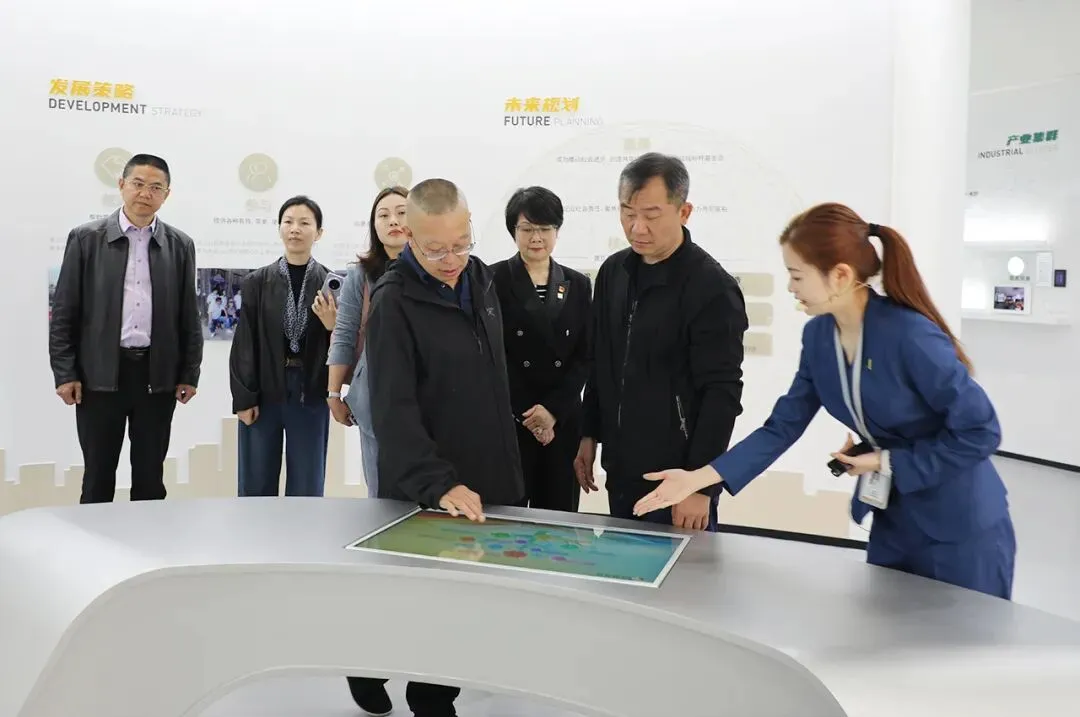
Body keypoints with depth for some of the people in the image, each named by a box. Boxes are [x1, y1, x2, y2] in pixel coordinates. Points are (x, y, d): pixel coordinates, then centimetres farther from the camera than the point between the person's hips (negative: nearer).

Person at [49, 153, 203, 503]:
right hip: (99, 374, -1)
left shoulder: (180, 245, 6)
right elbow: (64, 311, 1)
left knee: (150, 477, 10)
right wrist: (65, 373, -4)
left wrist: (189, 374, 4)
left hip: (158, 375, 1)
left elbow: (189, 316, 7)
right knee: (98, 476, 8)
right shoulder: (86, 238, 1)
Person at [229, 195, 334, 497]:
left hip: (311, 396, 0)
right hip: (262, 395, 1)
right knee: (255, 490, 8)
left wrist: (333, 326, -19)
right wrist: (243, 398, -5)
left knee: (306, 492, 7)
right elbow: (244, 344, 1)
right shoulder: (257, 282, 3)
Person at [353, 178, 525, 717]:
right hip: (426, 495, -6)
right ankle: (371, 668, 37)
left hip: (489, 480, 6)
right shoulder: (394, 302, -16)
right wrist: (439, 483, -31)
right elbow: (393, 409, -22)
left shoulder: (481, 279, 5)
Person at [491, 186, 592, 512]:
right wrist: (526, 413, -9)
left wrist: (553, 409, -7)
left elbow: (585, 357, 5)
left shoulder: (578, 284, 9)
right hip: (508, 420, -3)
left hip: (563, 419, 3)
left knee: (559, 513, 7)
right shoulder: (494, 280, 0)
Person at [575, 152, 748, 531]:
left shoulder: (713, 288, -15)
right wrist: (589, 434, 12)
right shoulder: (613, 271, 5)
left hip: (678, 479, -6)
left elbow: (722, 395, -16)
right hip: (620, 472, 6)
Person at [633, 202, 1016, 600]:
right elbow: (783, 426, -4)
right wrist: (699, 477, -11)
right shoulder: (818, 335, -6)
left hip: (962, 528, -6)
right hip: (894, 520, 6)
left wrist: (891, 463, -19)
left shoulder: (910, 335, -27)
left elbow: (980, 430, -22)